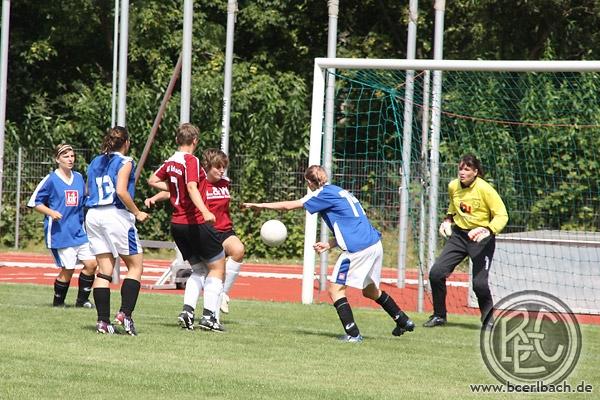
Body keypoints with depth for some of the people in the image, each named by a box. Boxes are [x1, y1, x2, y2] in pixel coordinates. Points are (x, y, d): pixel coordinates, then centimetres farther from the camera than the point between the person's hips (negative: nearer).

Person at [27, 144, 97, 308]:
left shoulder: (78, 177, 11)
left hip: (79, 231, 6)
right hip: (59, 232, -6)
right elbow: (34, 202, -2)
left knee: (91, 263, -3)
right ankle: (58, 301, 15)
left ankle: (82, 300, 14)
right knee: (68, 269, -6)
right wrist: (51, 212, -15)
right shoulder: (51, 179, -5)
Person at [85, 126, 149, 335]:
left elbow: (88, 191, 18)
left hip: (93, 216, 6)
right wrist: (137, 213, -8)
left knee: (104, 269, 7)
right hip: (116, 215, -6)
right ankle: (125, 313, -9)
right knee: (135, 265, 4)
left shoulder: (95, 162, 14)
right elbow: (121, 192, -17)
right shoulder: (124, 162, -5)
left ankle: (103, 321, 0)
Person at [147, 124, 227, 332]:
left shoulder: (170, 162, 8)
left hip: (177, 224, 7)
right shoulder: (191, 161, -13)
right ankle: (209, 315, -5)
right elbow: (192, 187, -28)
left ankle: (187, 310, 0)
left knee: (199, 270, 18)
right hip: (196, 222, -7)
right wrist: (205, 211, -40)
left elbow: (152, 180, 21)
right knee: (217, 266, 4)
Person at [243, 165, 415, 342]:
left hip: (358, 249, -9)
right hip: (374, 244, 9)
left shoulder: (325, 193, -4)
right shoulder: (340, 192, 22)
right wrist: (329, 245, 17)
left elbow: (289, 205, -4)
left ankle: (353, 334, -7)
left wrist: (261, 205, 6)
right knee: (370, 290, 26)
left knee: (336, 289, -1)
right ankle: (404, 322, 34)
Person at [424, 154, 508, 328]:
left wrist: (488, 230, -33)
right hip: (459, 234, 5)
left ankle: (489, 319, 11)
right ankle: (439, 316, 12)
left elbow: (502, 215, -17)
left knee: (479, 283, -15)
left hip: (481, 237, -5)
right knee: (436, 272, -7)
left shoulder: (485, 189, -18)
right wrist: (448, 219, 7)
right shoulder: (453, 186, -1)